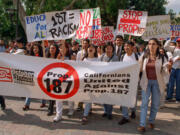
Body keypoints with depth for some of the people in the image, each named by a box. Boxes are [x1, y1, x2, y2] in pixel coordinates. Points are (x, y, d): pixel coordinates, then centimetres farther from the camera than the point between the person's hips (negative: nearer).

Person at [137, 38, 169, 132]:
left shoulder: (161, 57, -2)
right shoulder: (144, 56, 2)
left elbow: (164, 73, -1)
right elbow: (140, 69, 6)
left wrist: (167, 67, -20)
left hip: (157, 82, 0)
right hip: (146, 82, 0)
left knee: (155, 103, 9)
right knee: (144, 103, -3)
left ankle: (151, 121, 28)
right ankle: (142, 125, -1)